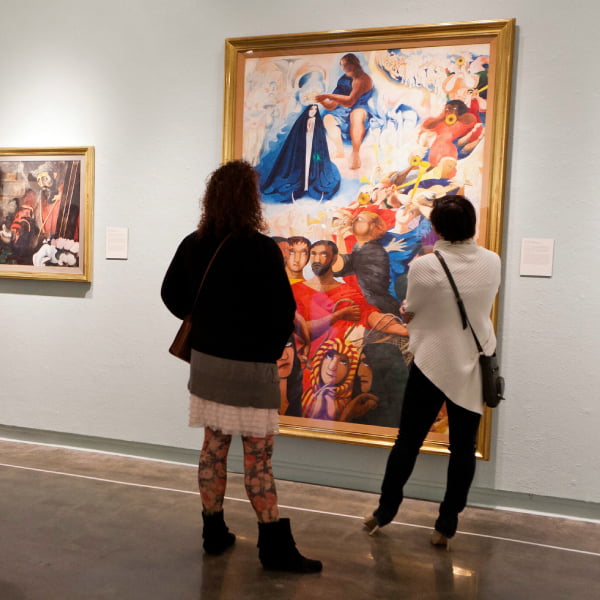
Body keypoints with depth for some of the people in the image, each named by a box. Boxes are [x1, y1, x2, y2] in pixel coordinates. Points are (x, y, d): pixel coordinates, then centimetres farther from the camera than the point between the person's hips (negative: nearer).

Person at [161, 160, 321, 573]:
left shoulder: (192, 245, 0)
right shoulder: (262, 249, -18)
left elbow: (172, 295, 12)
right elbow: (283, 312, -18)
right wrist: (273, 350, 0)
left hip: (207, 360, 6)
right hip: (252, 366, -6)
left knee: (214, 448, 15)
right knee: (258, 457, 3)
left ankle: (214, 532, 27)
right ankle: (275, 547, 13)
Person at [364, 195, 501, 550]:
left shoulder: (424, 266, -15)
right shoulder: (492, 262, -3)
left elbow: (409, 314, -3)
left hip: (432, 363, -2)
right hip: (474, 365, 3)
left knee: (408, 440, 11)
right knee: (464, 446, 9)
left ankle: (385, 511, 24)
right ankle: (447, 526, 15)